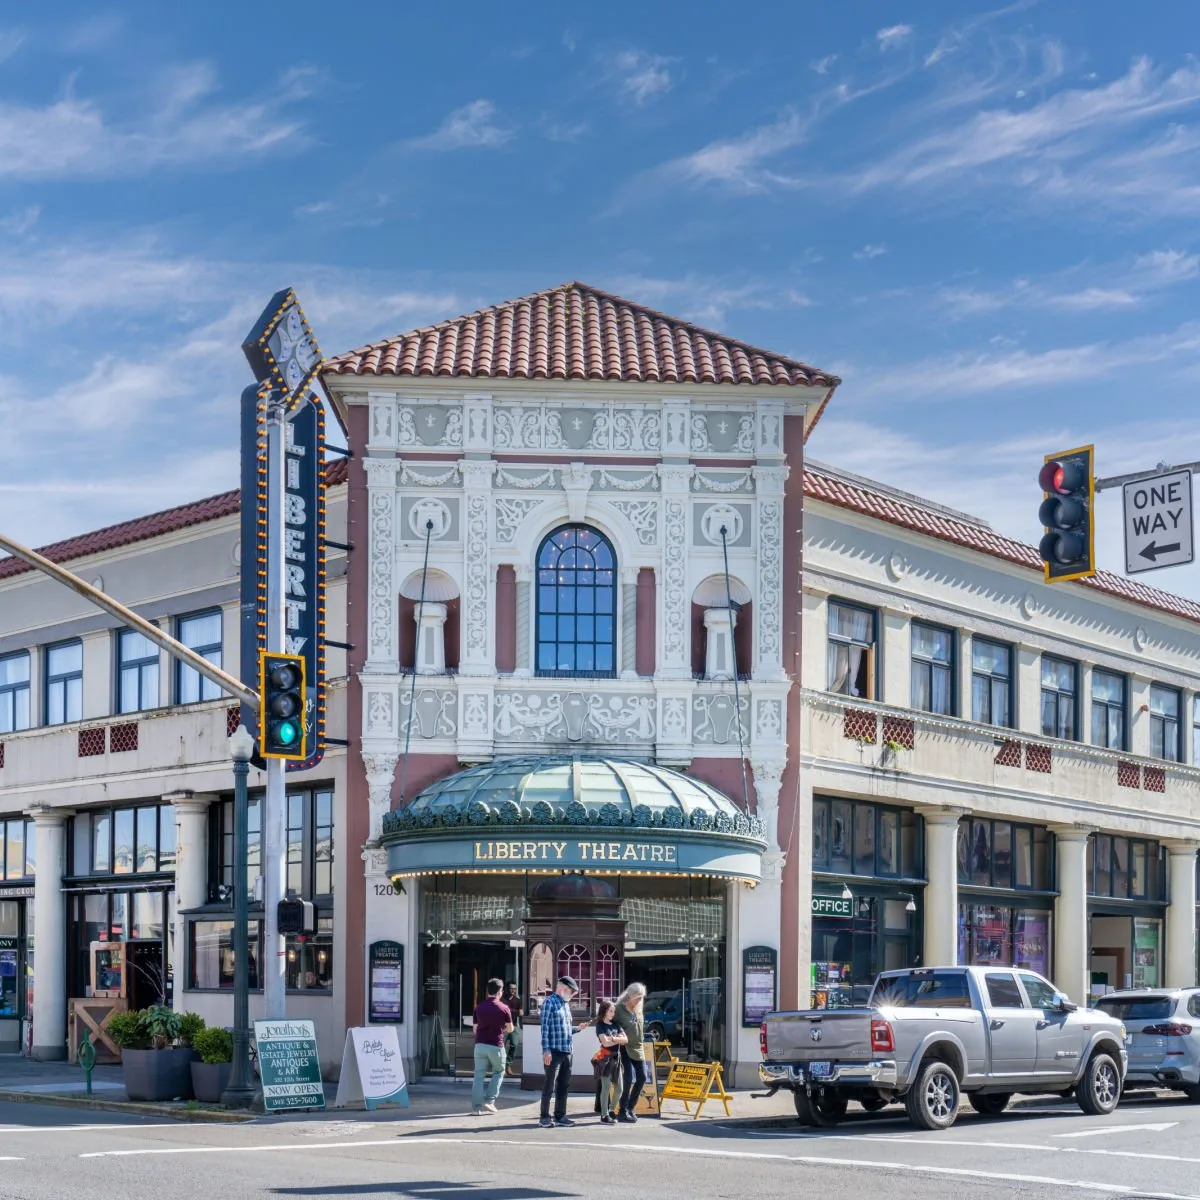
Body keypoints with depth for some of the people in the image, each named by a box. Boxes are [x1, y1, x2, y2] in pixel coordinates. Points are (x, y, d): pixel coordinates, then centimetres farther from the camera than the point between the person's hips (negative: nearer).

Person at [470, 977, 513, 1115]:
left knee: (479, 1075, 5)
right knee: (498, 1073, 16)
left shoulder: (479, 1007, 6)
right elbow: (510, 1029, 4)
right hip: (496, 1045, -3)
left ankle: (476, 1106, 0)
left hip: (480, 1045, 3)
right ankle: (489, 1100, 4)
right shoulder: (503, 1008, -4)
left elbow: (475, 1028, 12)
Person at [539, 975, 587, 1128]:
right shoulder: (550, 1002, -7)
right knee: (550, 1085, -4)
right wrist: (546, 1050, -18)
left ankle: (560, 1115, 18)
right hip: (554, 1052, -8)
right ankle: (544, 1117, 2)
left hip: (566, 1051, 8)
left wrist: (577, 1028, 7)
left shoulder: (566, 1004, 18)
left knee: (564, 1085, 11)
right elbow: (545, 1027, -13)